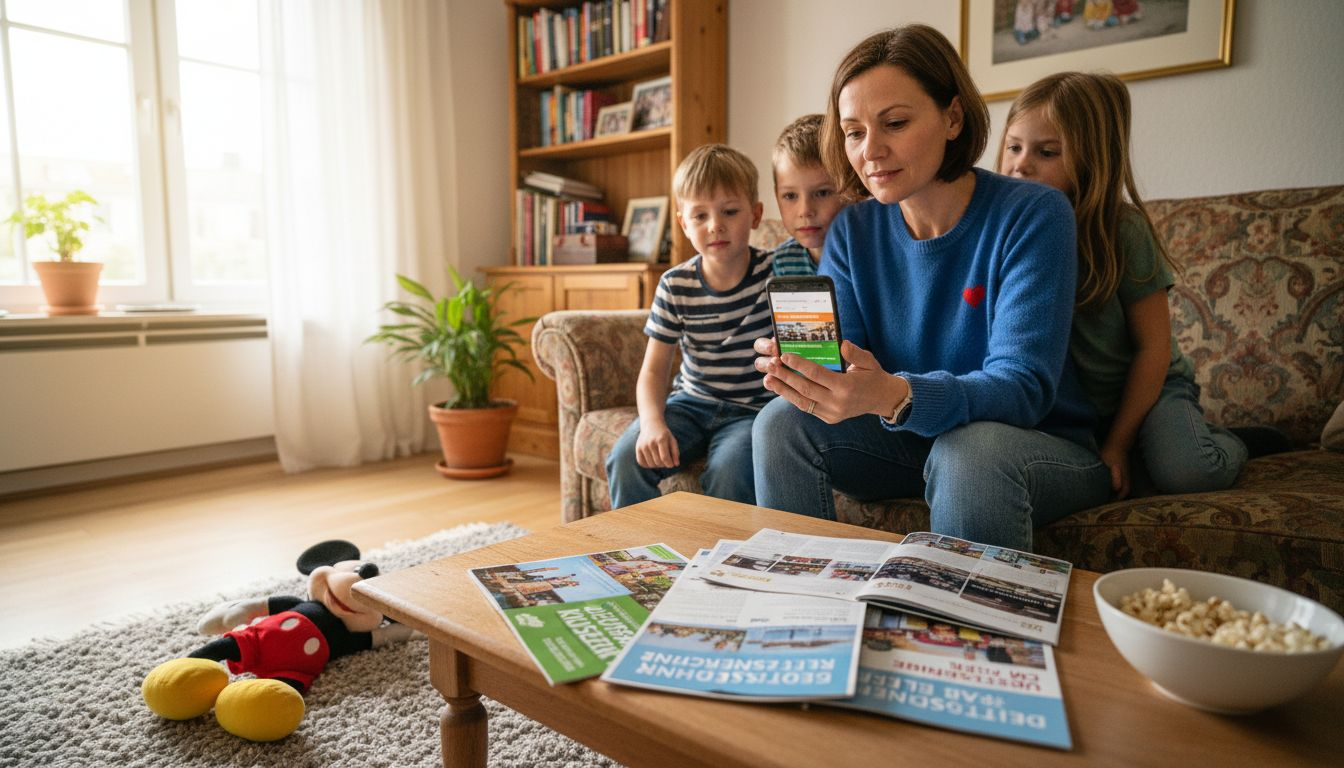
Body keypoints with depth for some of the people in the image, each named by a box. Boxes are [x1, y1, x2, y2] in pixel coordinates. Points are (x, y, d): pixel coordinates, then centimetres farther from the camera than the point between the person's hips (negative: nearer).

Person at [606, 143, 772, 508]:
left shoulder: (774, 273, -9)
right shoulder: (675, 286, -4)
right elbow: (654, 369, -3)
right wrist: (652, 422, -20)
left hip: (753, 408, -2)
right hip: (691, 401, 3)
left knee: (729, 469, -31)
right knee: (627, 458, -18)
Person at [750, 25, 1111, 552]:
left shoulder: (1033, 215, -16)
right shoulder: (853, 231, -2)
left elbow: (1024, 386, -26)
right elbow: (834, 360, -8)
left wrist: (895, 396, -44)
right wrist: (794, 368, -33)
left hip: (1047, 447, -3)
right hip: (912, 441, 4)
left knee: (970, 446, -36)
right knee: (782, 420, -17)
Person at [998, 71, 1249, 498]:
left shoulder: (1122, 231, -19)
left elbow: (1153, 346, -13)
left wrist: (1118, 445, -14)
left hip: (1145, 385, -3)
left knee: (1184, 472, -30)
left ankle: (1225, 441, 8)